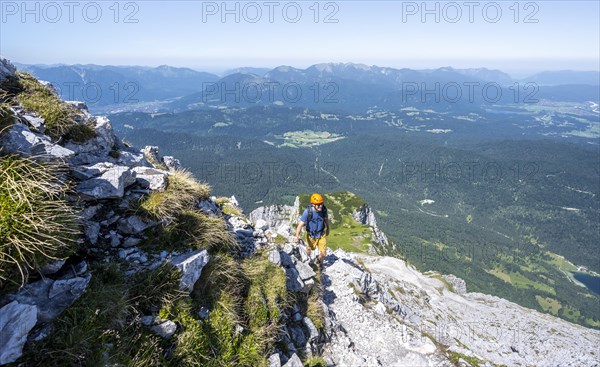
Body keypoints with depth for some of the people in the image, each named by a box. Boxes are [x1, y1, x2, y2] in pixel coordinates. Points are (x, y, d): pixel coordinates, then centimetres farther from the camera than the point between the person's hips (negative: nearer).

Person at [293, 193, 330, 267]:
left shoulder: (324, 209, -21)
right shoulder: (307, 212, -30)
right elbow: (300, 225, -32)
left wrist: (328, 229, 16)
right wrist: (297, 236, -47)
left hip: (321, 235, 1)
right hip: (311, 235, -1)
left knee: (323, 253, -4)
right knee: (309, 252, 20)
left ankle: (320, 264, 31)